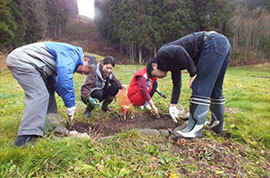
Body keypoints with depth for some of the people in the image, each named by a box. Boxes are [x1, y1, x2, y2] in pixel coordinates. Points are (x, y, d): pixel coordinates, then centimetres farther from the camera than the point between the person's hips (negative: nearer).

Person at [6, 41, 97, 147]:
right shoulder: (72, 54, -16)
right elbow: (65, 80, -26)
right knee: (39, 95, -18)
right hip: (20, 60, -11)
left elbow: (54, 79, 18)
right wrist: (70, 105, -17)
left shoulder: (69, 58, 16)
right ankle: (26, 136, -21)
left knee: (48, 90, 14)